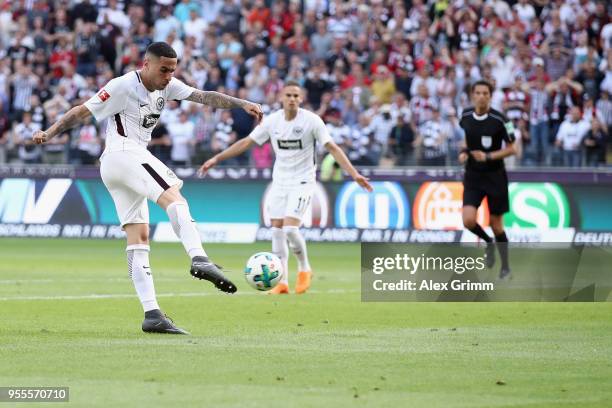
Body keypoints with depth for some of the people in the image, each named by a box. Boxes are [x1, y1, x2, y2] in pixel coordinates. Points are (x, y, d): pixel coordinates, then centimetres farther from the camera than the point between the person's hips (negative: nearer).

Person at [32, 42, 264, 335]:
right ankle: (199, 260, -49)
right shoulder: (123, 86, -8)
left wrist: (241, 104, -6)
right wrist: (49, 134, -10)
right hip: (122, 155, -9)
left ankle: (152, 315, -2)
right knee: (174, 198, -28)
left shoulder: (167, 86, 13)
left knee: (138, 237, 3)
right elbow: (82, 112, -6)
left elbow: (204, 97, 6)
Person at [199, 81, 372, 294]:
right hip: (279, 181, 5)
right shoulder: (272, 121, -2)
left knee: (290, 228, -18)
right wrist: (217, 158, 3)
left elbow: (332, 148, -12)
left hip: (302, 182, -5)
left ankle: (304, 269, 7)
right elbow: (246, 142, 6)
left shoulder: (311, 120, -13)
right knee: (277, 230, 1)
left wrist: (354, 174, -20)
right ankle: (282, 282, 8)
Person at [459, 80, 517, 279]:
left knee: (496, 225, 5)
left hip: (495, 176, -3)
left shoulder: (499, 120, -15)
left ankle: (505, 266, 25)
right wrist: (464, 152, -2)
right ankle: (488, 242, 19)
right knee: (468, 220, -14)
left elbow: (511, 149, -9)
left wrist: (488, 156, -22)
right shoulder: (465, 117, -2)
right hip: (472, 177, 3)